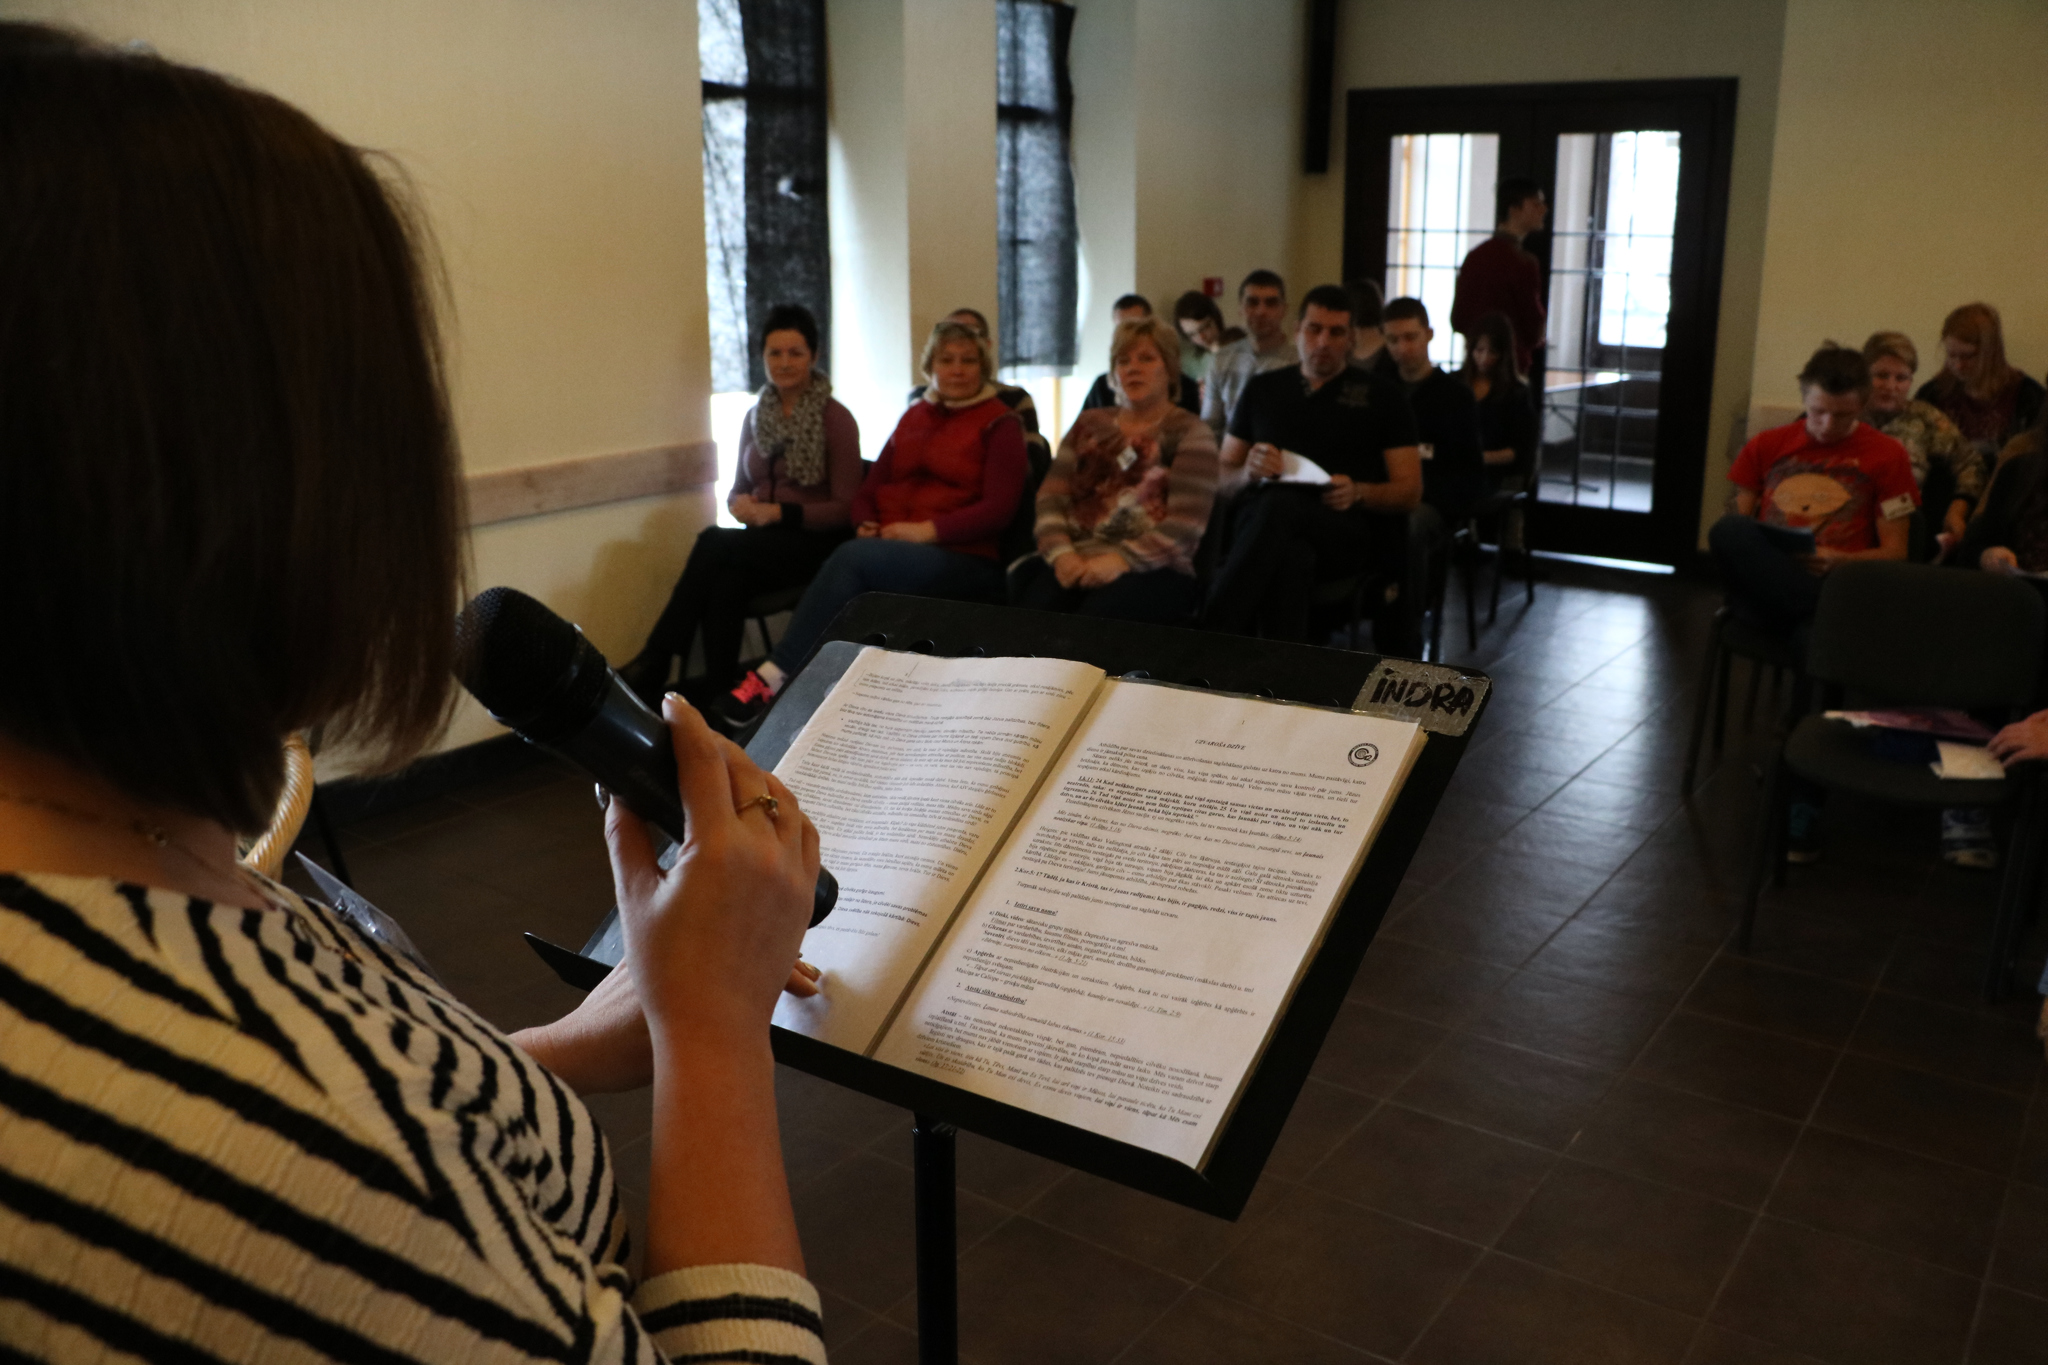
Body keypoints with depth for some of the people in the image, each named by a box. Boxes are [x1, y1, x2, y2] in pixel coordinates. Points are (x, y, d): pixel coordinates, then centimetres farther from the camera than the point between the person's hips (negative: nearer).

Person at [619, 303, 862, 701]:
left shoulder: (836, 419, -4)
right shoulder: (755, 416, 14)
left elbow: (844, 508, -7)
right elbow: (739, 488, 21)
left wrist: (777, 512, -18)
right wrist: (740, 504, -5)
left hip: (814, 544, -5)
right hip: (762, 544, 5)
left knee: (713, 541, -29)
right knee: (724, 582, -32)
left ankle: (652, 665, -28)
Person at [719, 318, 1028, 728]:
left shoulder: (1000, 424, 6)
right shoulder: (913, 418, 23)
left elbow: (999, 509, -6)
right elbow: (869, 490, 22)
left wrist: (927, 530, -16)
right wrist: (867, 525, -1)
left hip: (964, 560, -5)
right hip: (890, 547, 5)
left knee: (855, 557, -32)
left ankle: (773, 675, -33)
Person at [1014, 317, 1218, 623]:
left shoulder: (1189, 433, 7)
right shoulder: (1089, 424, 22)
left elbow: (1186, 524, -5)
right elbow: (1050, 496, 12)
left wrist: (1122, 559, -18)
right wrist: (1060, 551, -7)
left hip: (1153, 568, -3)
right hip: (1077, 563, 3)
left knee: (1098, 615, -36)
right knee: (1037, 608, -31)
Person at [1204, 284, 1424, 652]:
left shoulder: (1382, 396, 19)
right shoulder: (1263, 389, 26)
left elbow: (1410, 491, 13)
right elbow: (1221, 474, 25)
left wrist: (1359, 493, -9)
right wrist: (1249, 470, 0)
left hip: (1345, 528, -1)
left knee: (1278, 505, -39)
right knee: (1290, 557, -41)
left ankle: (1210, 639, -43)